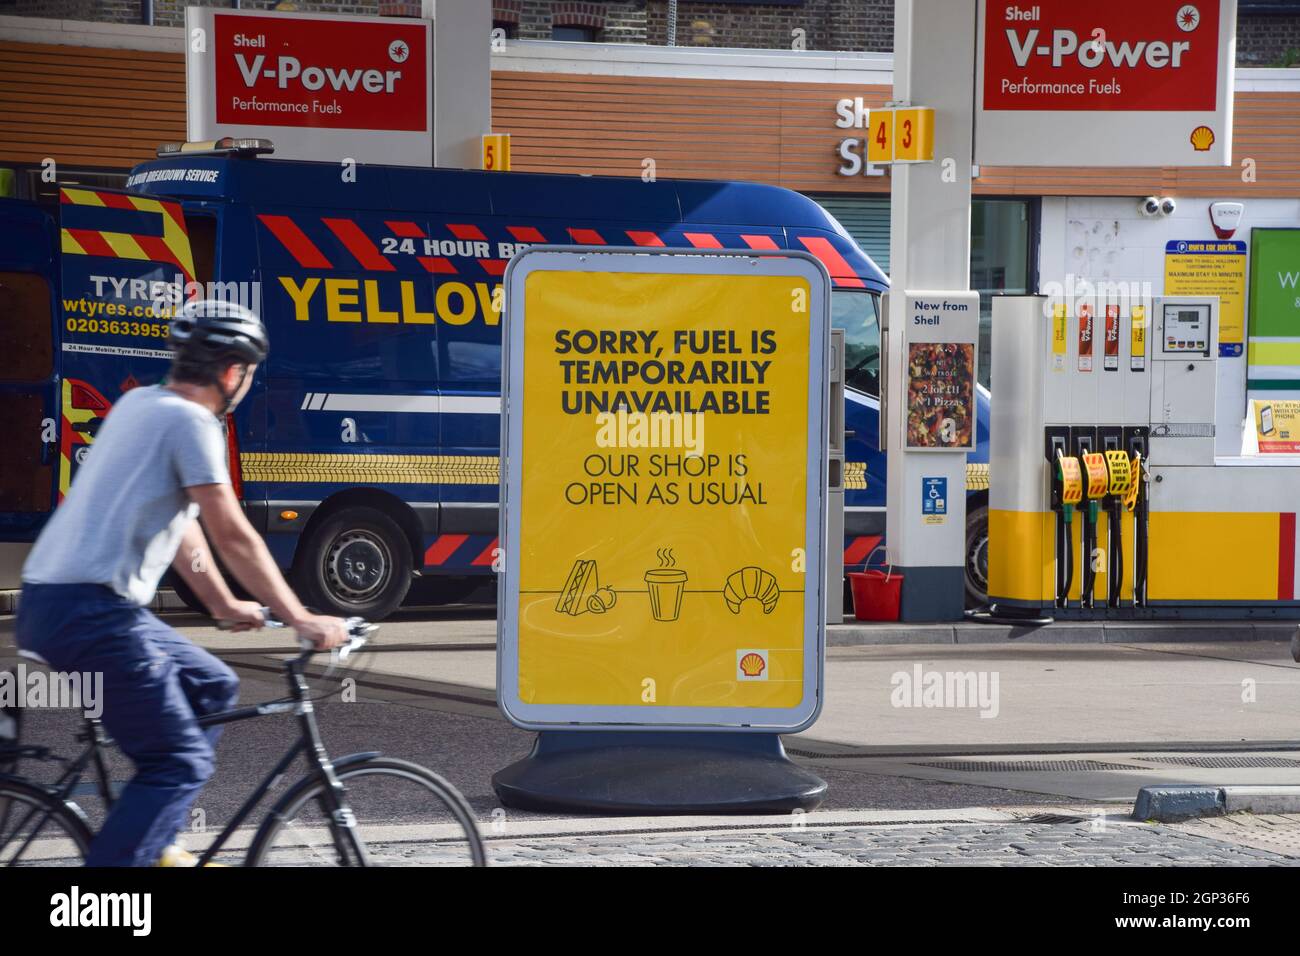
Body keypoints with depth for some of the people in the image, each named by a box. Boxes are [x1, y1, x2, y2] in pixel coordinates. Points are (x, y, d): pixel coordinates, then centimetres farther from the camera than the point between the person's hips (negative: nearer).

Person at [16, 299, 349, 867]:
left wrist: (225, 605, 29)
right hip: (89, 611, -10)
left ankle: (153, 845, 21)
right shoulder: (191, 421, -10)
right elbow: (233, 537, -12)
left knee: (213, 687, 21)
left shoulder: (138, 403, 18)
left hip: (48, 601, 10)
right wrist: (300, 620, -6)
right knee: (180, 764, -7)